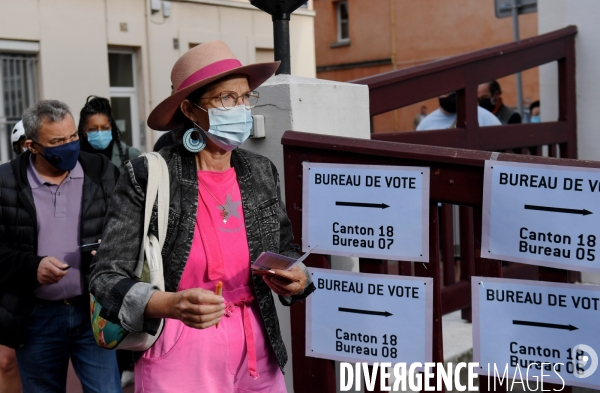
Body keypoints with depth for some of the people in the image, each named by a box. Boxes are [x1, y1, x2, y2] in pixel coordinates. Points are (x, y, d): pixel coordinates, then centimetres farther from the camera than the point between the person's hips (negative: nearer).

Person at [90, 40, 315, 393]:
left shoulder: (262, 172, 1)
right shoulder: (149, 177, -12)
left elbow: (285, 252, 14)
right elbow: (107, 277, -12)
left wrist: (298, 280, -8)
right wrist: (171, 305, -29)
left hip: (257, 354, 5)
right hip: (178, 357, -4)